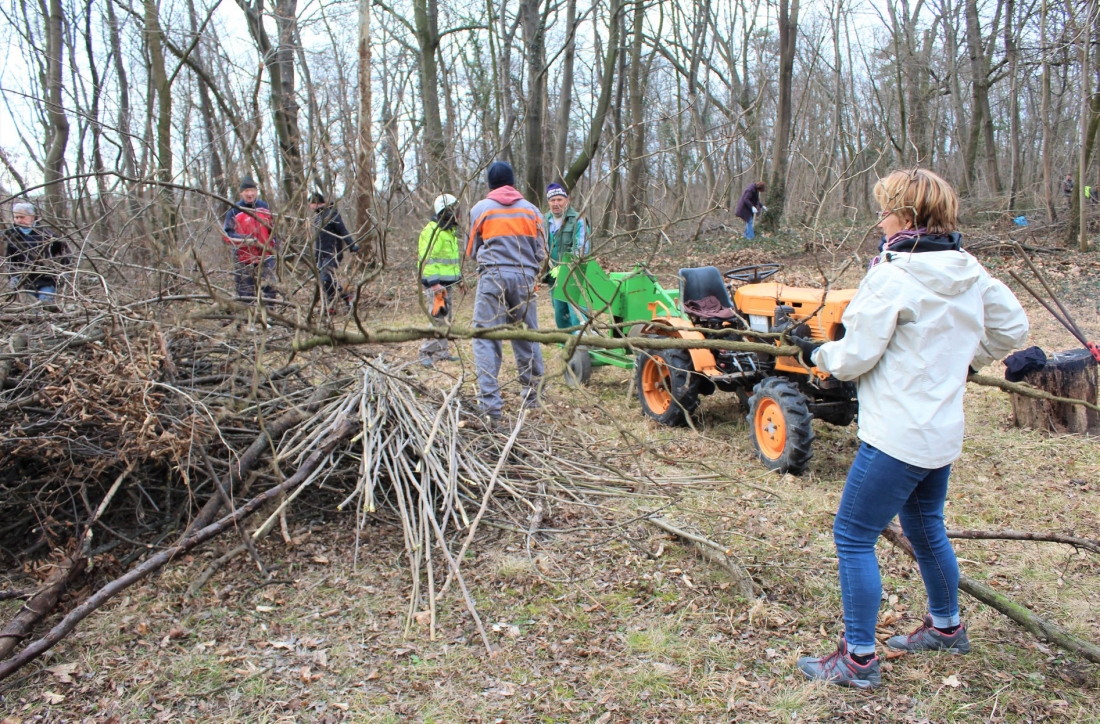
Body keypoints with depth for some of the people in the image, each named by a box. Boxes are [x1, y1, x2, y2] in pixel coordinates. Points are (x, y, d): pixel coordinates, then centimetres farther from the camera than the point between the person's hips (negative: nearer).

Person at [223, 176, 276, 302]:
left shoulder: (264, 207, 10)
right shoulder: (235, 210, -4)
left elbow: (271, 229, 22)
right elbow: (227, 234, -7)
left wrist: (272, 246, 13)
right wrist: (245, 239, -22)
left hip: (264, 256, 2)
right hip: (243, 258, -2)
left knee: (269, 286, -8)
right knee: (245, 292, 3)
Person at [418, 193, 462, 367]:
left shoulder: (449, 231, 18)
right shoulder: (432, 231, -14)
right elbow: (427, 260, -20)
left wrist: (459, 277, 25)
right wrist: (434, 284, -25)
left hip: (446, 282, 10)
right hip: (435, 283, -10)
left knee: (447, 318, 13)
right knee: (438, 318, -12)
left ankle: (442, 352, 20)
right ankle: (426, 354, -7)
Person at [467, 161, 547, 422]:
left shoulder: (479, 209, 4)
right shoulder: (531, 210, 8)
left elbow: (472, 251, 12)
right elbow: (541, 253, 10)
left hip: (492, 278, -3)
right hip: (525, 279, 3)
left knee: (486, 339, -3)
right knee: (527, 338, 14)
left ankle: (491, 407, -11)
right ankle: (532, 396, 24)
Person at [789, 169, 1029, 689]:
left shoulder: (893, 275, -18)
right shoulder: (968, 270, 6)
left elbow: (855, 357, -16)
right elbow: (1012, 328, 15)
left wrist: (816, 353, 4)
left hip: (898, 433, -9)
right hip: (942, 428, 9)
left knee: (853, 535, 0)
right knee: (925, 528, 25)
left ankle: (858, 658, 8)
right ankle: (945, 628, 43)